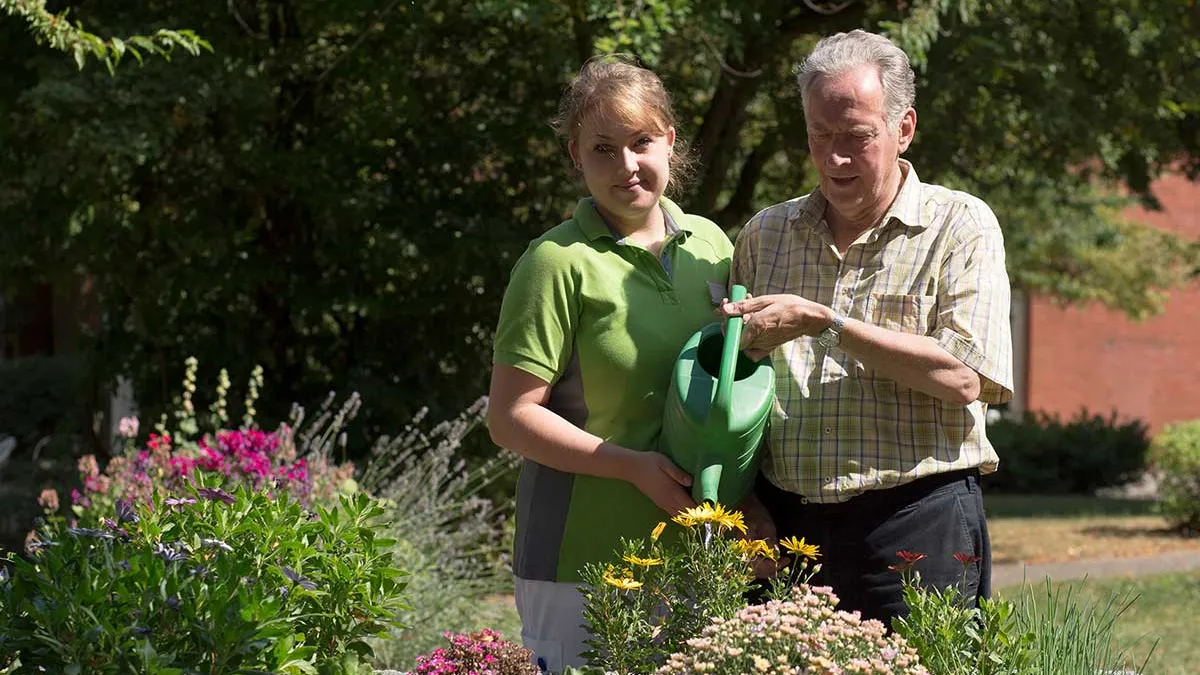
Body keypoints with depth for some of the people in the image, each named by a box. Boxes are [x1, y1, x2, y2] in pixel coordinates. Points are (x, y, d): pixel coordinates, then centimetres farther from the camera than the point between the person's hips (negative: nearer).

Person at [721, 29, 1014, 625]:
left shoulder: (960, 226, 1)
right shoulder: (764, 236, 14)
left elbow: (963, 377, -12)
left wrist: (819, 322, -13)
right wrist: (746, 503, 1)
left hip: (916, 530, -3)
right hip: (784, 526, 3)